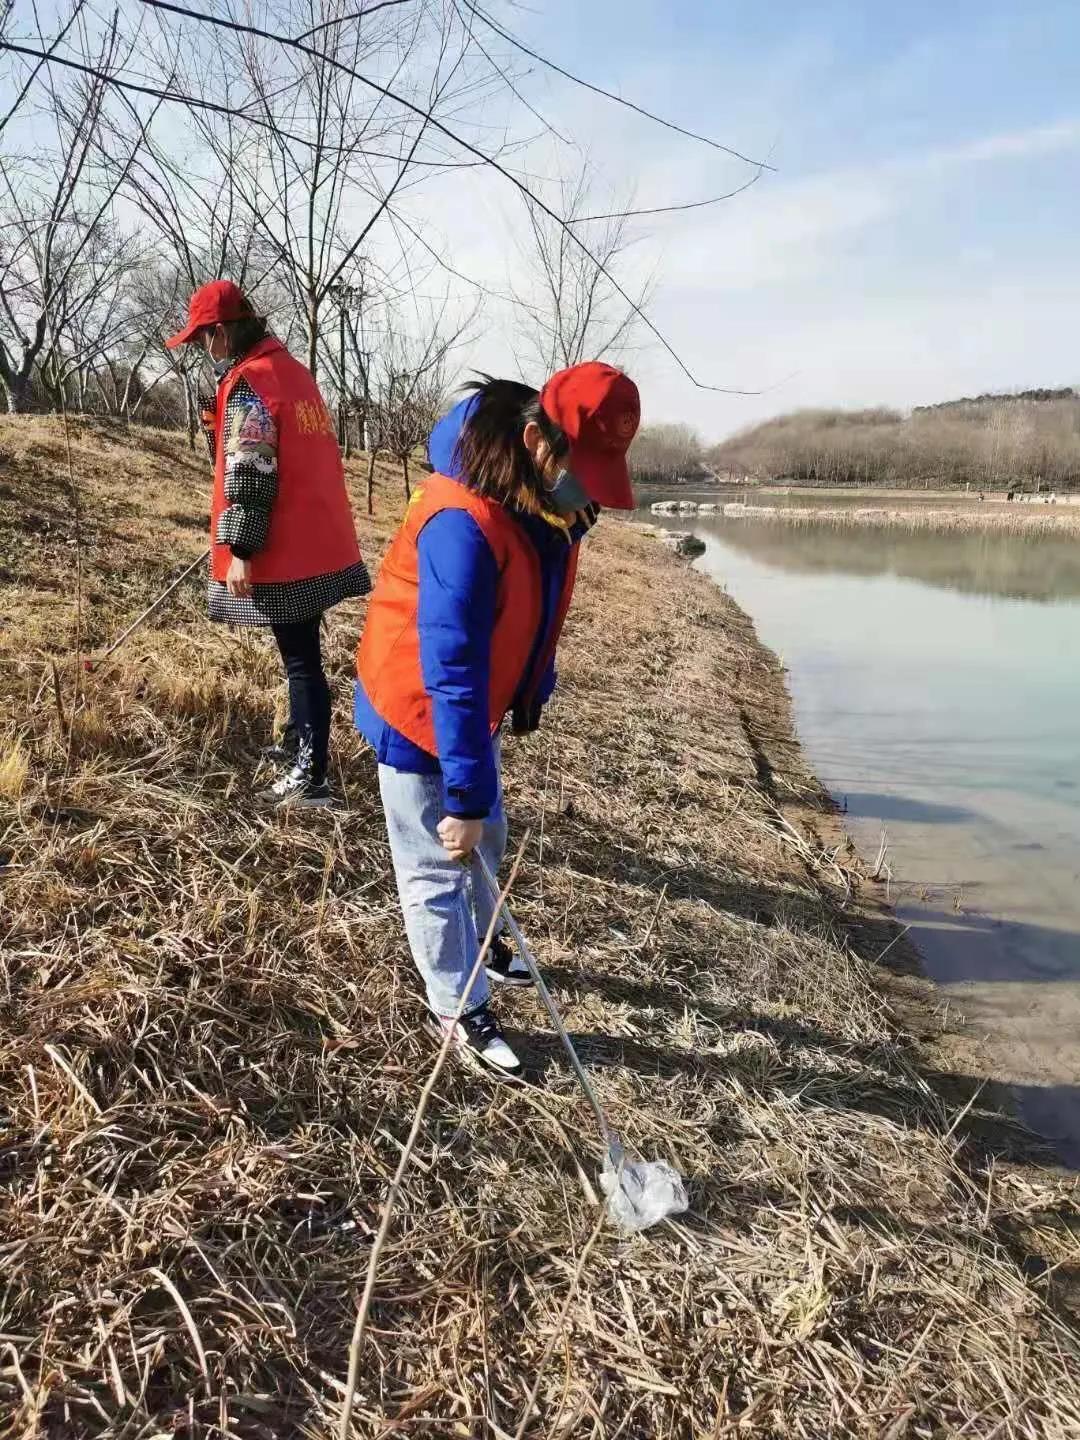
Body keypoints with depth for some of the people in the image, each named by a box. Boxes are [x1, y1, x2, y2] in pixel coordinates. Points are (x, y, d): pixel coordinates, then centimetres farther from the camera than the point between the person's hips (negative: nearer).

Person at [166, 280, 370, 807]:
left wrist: (240, 549, -17)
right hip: (318, 544, 9)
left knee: (302, 660, -5)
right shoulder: (293, 369, 15)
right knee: (301, 654, 20)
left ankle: (310, 778, 2)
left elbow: (249, 475, -19)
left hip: (283, 553, -9)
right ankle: (299, 743, 34)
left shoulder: (248, 381, -13)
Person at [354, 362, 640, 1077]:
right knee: (438, 862, 5)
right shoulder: (464, 524, -36)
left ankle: (475, 944, 48)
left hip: (472, 703, 9)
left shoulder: (547, 500, -7)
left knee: (485, 838, 24)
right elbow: (452, 671, -36)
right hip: (417, 711, -9)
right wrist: (465, 793, -33)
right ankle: (457, 1006, 23)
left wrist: (535, 691, 15)